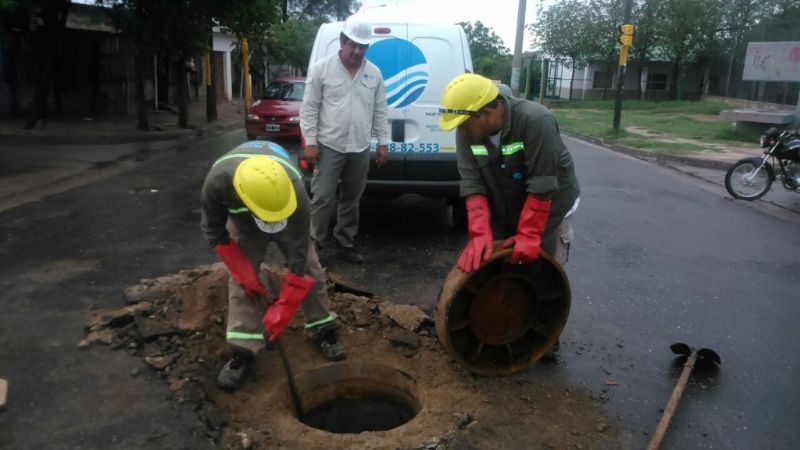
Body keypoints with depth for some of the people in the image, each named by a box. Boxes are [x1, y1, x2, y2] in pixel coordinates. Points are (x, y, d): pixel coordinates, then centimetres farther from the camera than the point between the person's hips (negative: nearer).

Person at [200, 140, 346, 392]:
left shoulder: (296, 193, -44)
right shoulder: (217, 182, -42)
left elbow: (299, 259, -34)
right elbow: (214, 232, -21)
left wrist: (283, 308, -31)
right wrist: (244, 272, -23)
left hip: (289, 217, 0)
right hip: (242, 219, 1)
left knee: (309, 267, -3)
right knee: (241, 280, -10)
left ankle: (322, 331, 15)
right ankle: (242, 350, -3)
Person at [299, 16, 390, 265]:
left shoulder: (374, 73, 7)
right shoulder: (322, 68, -5)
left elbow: (380, 111, 11)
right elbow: (309, 108, -4)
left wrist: (382, 143, 7)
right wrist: (310, 142, -9)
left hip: (360, 150, 4)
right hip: (329, 147, -4)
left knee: (351, 200, 12)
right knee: (323, 198, -5)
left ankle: (345, 245, 24)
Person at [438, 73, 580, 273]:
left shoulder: (536, 121, -31)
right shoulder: (466, 132, -16)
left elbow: (542, 186, -30)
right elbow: (472, 183, -18)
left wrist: (528, 234, -29)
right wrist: (480, 233, -28)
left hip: (550, 208, -4)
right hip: (503, 212, 4)